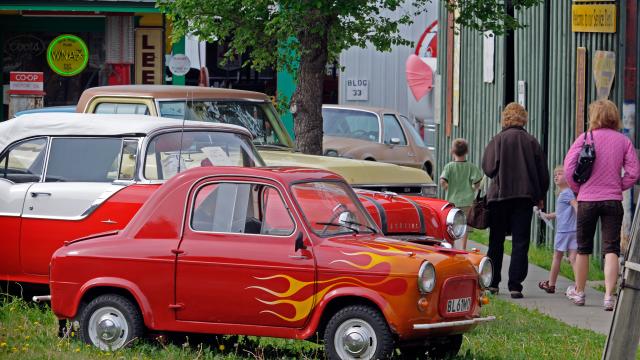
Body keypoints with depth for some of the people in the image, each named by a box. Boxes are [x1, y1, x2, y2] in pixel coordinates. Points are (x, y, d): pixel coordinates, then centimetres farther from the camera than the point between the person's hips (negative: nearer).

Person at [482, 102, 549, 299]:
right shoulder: (531, 141, 2)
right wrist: (540, 196, 17)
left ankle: (492, 282, 14)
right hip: (525, 195, 1)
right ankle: (515, 284, -7)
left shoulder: (497, 140, -3)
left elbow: (488, 167, -7)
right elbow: (542, 172, 5)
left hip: (499, 195, 0)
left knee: (496, 241, 12)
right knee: (520, 242, 1)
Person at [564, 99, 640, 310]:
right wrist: (619, 187, 10)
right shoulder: (623, 141, 0)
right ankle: (609, 295, -13)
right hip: (613, 200, 1)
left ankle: (579, 292, 27)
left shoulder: (585, 138, -5)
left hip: (587, 199, -1)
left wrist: (577, 188, 5)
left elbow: (569, 166, -10)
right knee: (611, 249, -1)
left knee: (583, 249, 14)